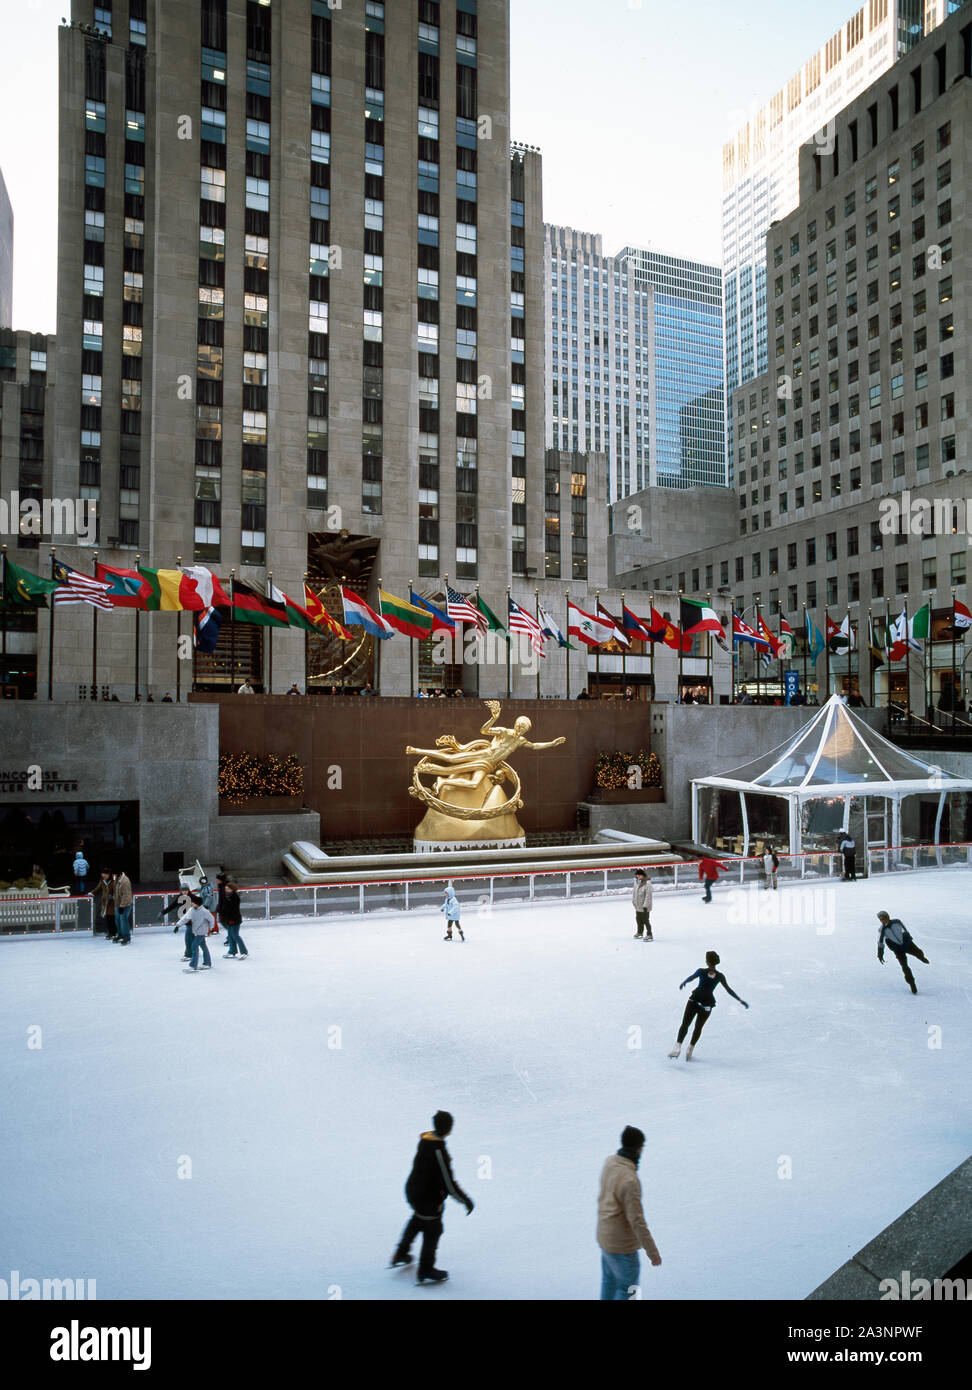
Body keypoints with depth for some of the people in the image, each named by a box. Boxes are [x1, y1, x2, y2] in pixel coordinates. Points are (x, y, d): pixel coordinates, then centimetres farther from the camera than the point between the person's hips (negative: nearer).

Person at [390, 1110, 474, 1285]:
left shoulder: (426, 1139, -7)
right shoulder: (438, 1151, -34)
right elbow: (448, 1183, -28)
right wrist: (466, 1200, -16)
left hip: (412, 1190, 8)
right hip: (428, 1198, -8)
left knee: (417, 1221, 32)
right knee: (433, 1231, 13)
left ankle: (400, 1254, 49)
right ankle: (425, 1272, 30)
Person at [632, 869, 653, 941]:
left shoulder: (647, 883, -24)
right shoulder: (636, 881, -1)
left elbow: (648, 896, -23)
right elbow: (634, 891, 13)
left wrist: (645, 906, -22)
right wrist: (633, 900, 14)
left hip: (644, 906, -8)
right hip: (638, 906, 8)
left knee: (645, 920, 1)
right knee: (638, 919, 21)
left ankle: (649, 935, 16)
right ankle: (639, 932, 40)